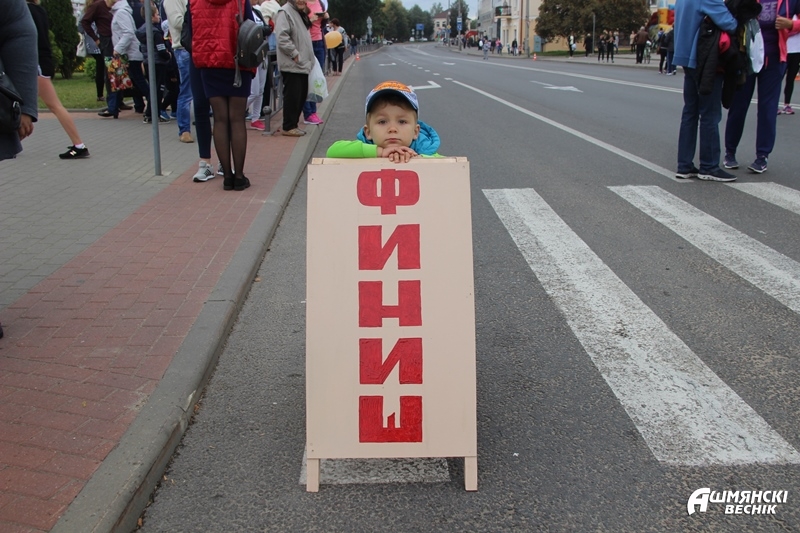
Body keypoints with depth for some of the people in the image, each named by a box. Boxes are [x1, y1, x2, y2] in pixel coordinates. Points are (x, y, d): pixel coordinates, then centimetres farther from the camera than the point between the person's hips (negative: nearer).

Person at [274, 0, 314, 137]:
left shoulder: (301, 13, 19)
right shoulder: (285, 12, -12)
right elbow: (282, 38, -22)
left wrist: (309, 58, 18)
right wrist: (295, 54, -20)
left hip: (302, 65, 10)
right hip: (292, 65, -10)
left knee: (301, 96, 12)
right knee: (292, 96, -6)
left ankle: (293, 124, 20)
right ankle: (288, 127, 1)